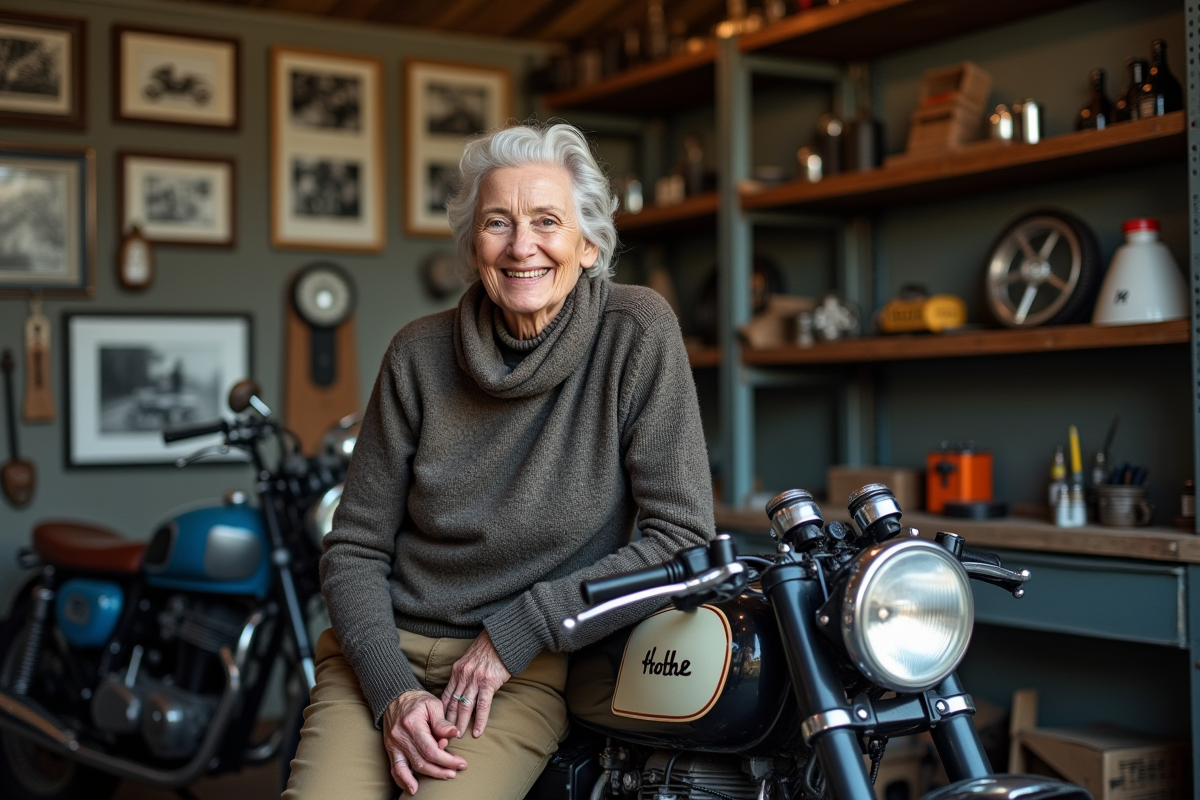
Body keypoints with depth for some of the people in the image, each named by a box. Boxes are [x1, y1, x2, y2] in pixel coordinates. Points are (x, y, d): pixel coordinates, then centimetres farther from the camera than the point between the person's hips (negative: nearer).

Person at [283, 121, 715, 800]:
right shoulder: (420, 354, 0)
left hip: (527, 668, -2)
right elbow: (354, 547, 4)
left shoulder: (639, 333, -7)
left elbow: (683, 534, -10)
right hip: (387, 650, 2)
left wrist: (518, 632, -12)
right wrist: (394, 691, -11)